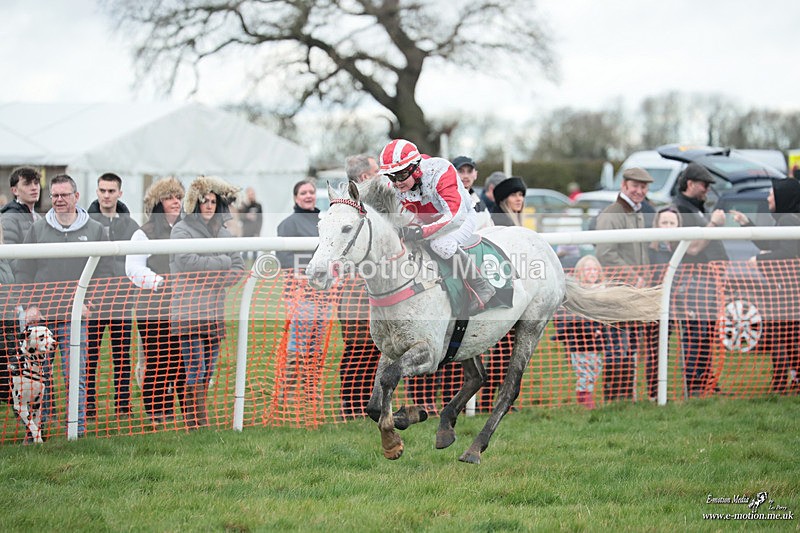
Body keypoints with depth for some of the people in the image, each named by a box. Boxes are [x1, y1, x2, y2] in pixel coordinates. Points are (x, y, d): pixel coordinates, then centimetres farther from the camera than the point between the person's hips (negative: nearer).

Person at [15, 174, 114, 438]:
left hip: (75, 317, -2)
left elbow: (104, 272, 7)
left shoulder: (95, 230, 8)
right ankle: (42, 420, 13)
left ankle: (78, 427, -4)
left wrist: (89, 303, -4)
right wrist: (29, 305, -2)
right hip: (39, 316, 2)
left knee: (75, 374, -7)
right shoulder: (37, 229, 10)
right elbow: (23, 270, 9)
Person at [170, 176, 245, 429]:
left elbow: (239, 268, 12)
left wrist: (219, 280, -7)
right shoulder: (181, 230, -1)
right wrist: (222, 262, -8)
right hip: (188, 311, -6)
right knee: (195, 372, -10)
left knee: (208, 374, 7)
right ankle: (197, 424, -10)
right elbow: (187, 261, -17)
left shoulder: (222, 232, 15)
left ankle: (197, 421, 13)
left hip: (215, 311, 6)